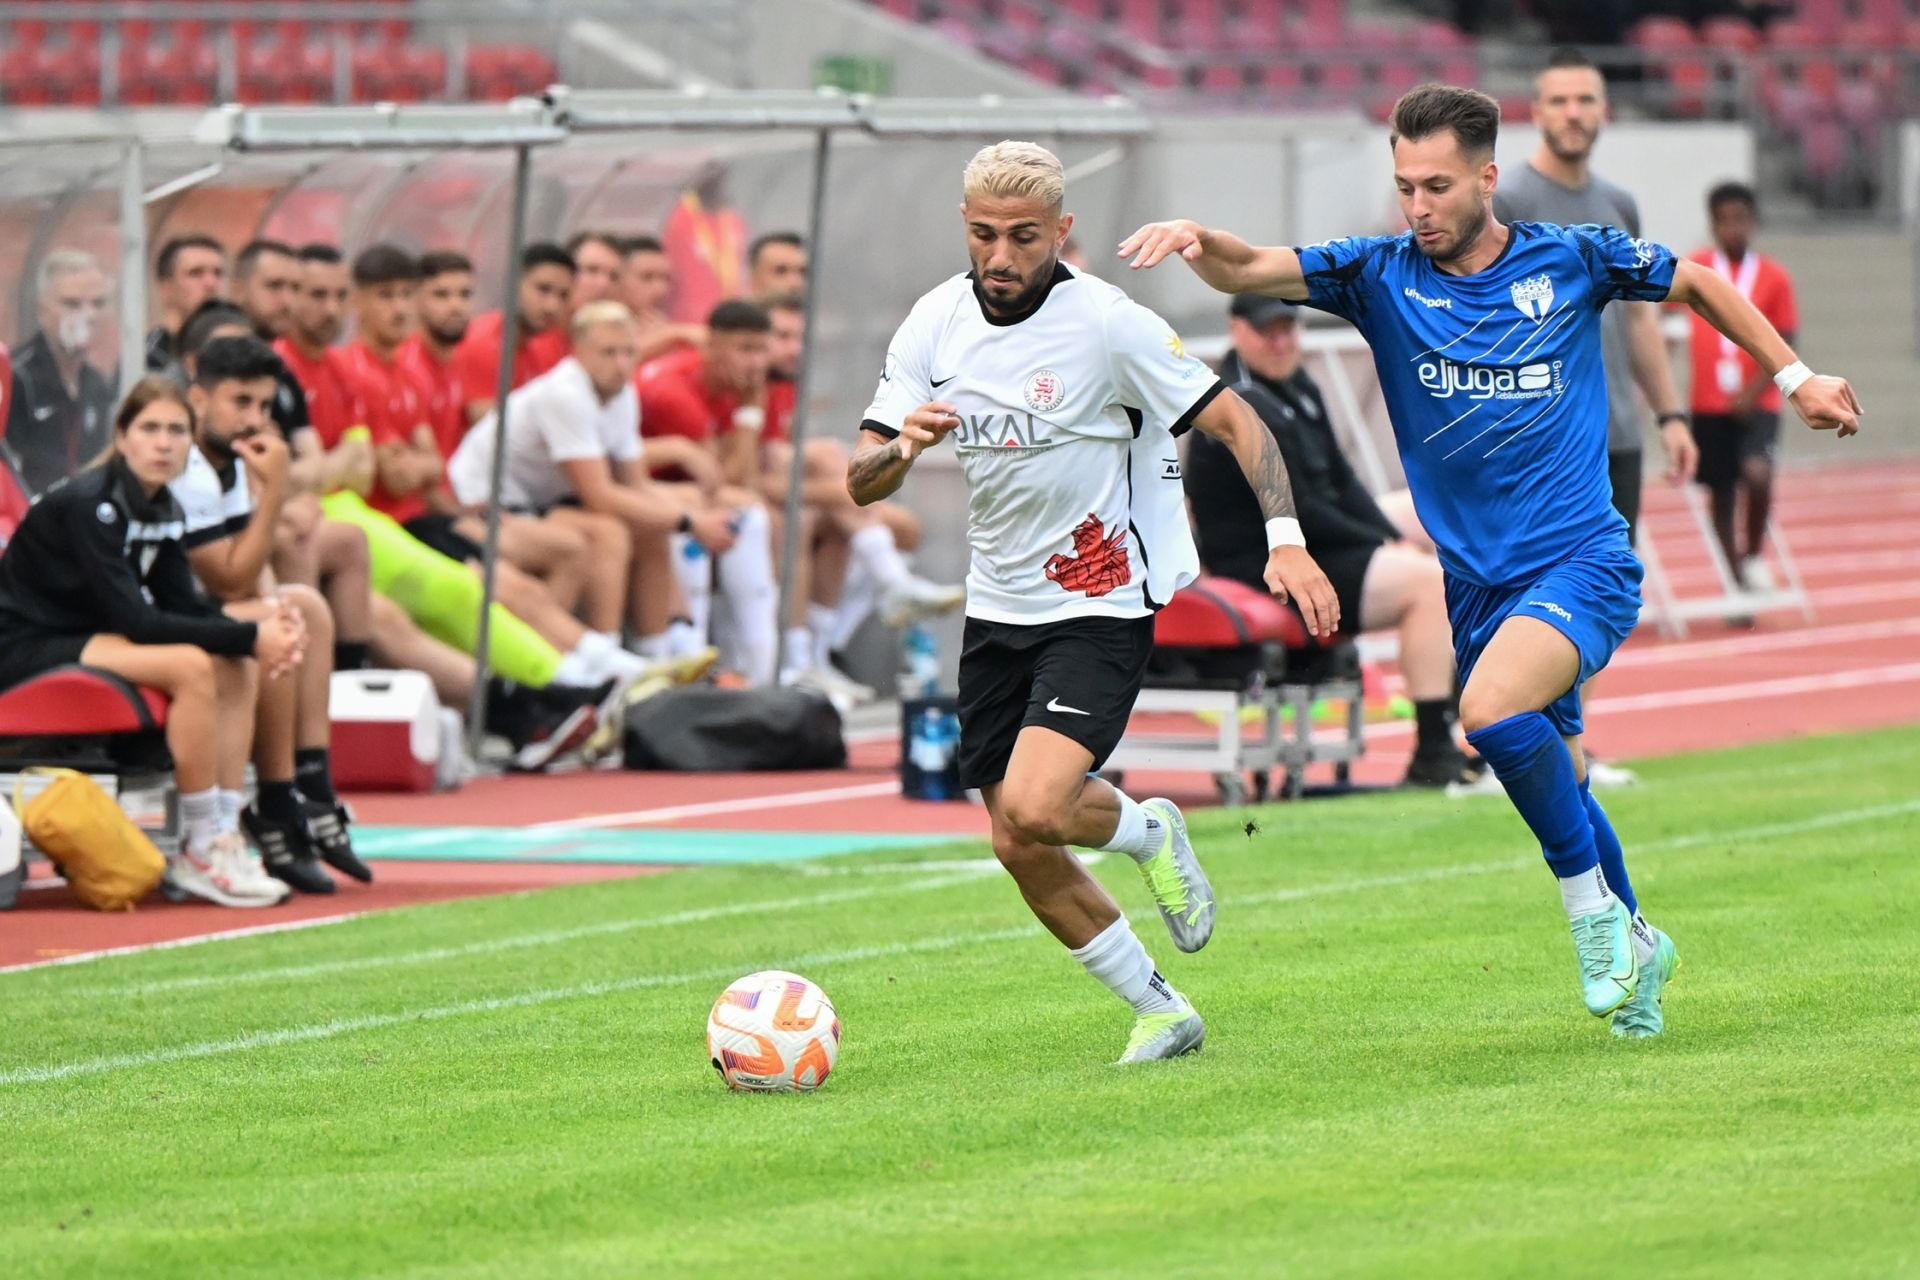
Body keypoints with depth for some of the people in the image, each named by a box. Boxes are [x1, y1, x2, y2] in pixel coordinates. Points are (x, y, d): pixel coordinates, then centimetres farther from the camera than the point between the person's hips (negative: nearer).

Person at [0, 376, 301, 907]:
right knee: (191, 667, -26)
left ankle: (226, 839, -8)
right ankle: (202, 852, -19)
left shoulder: (162, 509, 5)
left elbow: (183, 605, 6)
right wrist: (248, 638, -25)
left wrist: (260, 635, -14)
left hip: (86, 636, 9)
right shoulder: (88, 505, -22)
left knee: (237, 668, -3)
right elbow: (133, 619, -26)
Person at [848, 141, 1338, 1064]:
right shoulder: (936, 322, -2)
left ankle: (1147, 833, 10)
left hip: (1101, 605, -6)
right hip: (998, 610, 6)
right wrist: (903, 445, -25)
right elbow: (861, 483, -2)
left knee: (1033, 809, -24)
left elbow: (1234, 421, -11)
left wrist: (1286, 539, -25)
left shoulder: (1107, 324, -16)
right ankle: (1161, 1013, 23)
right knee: (1020, 852, 5)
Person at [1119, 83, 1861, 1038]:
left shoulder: (1570, 260, -3)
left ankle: (1592, 903, -11)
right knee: (1553, 779, 13)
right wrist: (1198, 241, -37)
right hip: (1477, 581, 4)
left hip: (1582, 562, -4)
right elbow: (1250, 271, -15)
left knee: (1492, 710, -30)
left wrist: (1794, 377, 16)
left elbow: (1695, 282, 15)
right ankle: (1632, 944, 38)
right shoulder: (1381, 275, -1)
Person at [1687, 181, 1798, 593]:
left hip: (1756, 405, -2)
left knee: (1757, 474, -24)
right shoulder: (1693, 270, 2)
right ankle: (1739, 581, 17)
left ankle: (1755, 556, -2)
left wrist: (1753, 393, -12)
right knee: (1720, 496, 4)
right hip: (1709, 405, 2)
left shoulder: (1774, 277, 0)